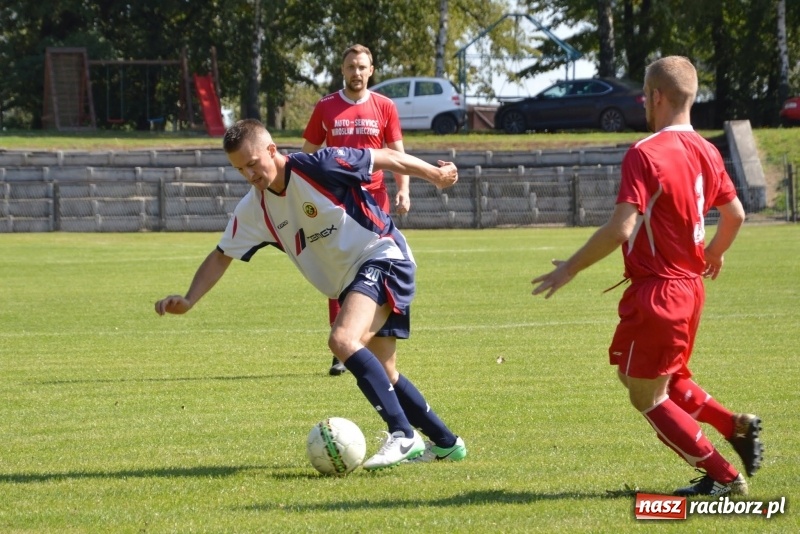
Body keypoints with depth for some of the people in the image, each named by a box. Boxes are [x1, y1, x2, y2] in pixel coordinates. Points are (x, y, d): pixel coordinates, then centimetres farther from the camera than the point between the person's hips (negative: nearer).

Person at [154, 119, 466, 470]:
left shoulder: (319, 167, -18)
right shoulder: (253, 210, 0)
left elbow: (387, 158, -9)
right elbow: (221, 257, 8)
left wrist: (435, 174, -4)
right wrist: (188, 300, -5)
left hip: (384, 259, -8)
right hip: (349, 282, 8)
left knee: (343, 340, -28)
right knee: (383, 376, 11)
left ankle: (402, 435, -28)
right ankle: (445, 442, 27)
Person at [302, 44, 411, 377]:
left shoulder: (384, 107, 6)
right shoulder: (325, 108, 6)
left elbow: (397, 153, 8)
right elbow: (309, 155, 11)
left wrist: (403, 190, -6)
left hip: (374, 200, 0)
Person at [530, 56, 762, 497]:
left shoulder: (644, 155, -18)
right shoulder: (705, 151, 6)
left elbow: (621, 229, -25)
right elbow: (735, 214, 17)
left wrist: (570, 268, -16)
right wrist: (713, 254, 37)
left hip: (656, 291, -8)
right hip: (691, 286, 8)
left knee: (647, 397, 4)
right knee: (670, 382, 27)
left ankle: (724, 477, 4)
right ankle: (738, 427, 12)